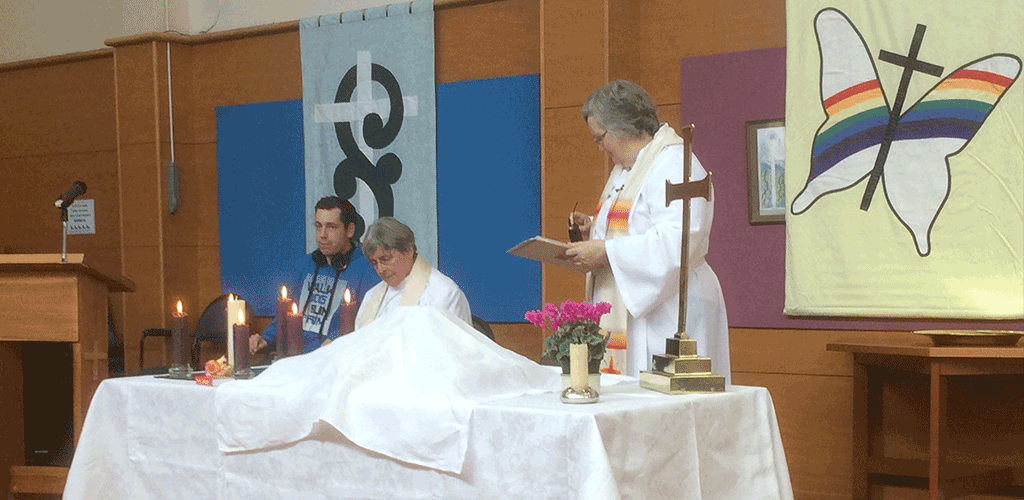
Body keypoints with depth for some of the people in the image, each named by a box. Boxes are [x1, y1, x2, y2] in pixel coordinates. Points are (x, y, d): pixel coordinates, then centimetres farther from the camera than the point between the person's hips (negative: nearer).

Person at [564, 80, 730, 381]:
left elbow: (677, 241, -25)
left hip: (666, 315, -9)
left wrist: (606, 252, -24)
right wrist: (594, 230, 12)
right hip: (627, 312, 10)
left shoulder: (674, 165, -13)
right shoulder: (626, 169, 20)